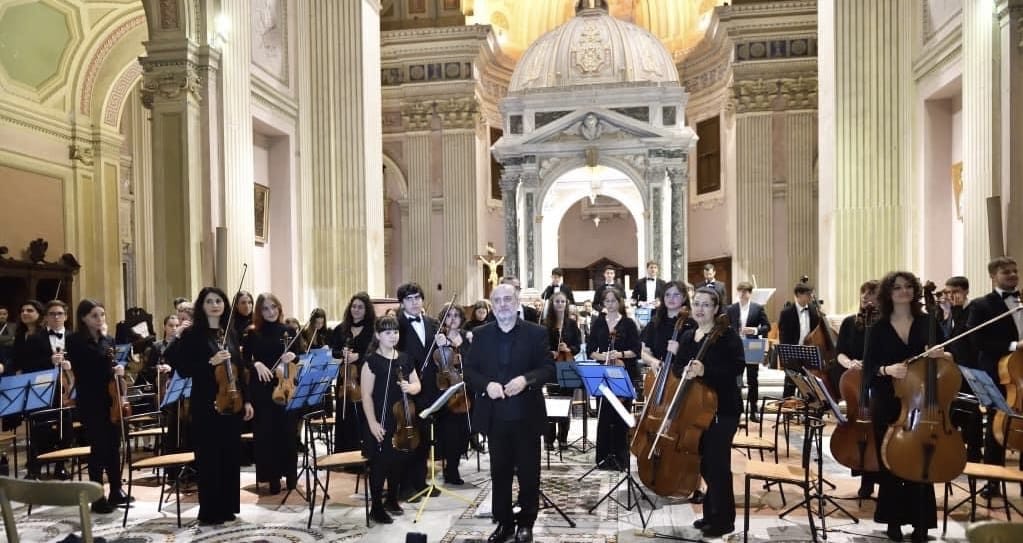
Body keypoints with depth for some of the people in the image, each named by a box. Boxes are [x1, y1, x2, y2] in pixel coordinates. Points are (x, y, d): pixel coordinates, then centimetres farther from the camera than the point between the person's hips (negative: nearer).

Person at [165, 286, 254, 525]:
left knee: (231, 456, 11)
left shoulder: (230, 333, 10)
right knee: (209, 458, 2)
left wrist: (246, 400, 10)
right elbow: (184, 370, -11)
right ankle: (210, 511, 13)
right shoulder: (193, 334, -5)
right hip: (206, 405, -5)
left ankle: (227, 507, 23)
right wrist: (211, 362, -23)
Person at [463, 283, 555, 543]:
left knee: (528, 472, 10)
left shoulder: (536, 332, -3)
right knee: (499, 472, 12)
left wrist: (526, 379, -23)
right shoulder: (481, 334, 4)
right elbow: (468, 370, 3)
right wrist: (486, 384, -15)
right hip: (494, 417, 2)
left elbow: (549, 368, -6)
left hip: (526, 416, -2)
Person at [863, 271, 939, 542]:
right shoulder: (879, 328, 0)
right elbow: (868, 368, -3)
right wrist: (887, 369, -23)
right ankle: (893, 520, 20)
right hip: (887, 405, 0)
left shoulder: (928, 323, 3)